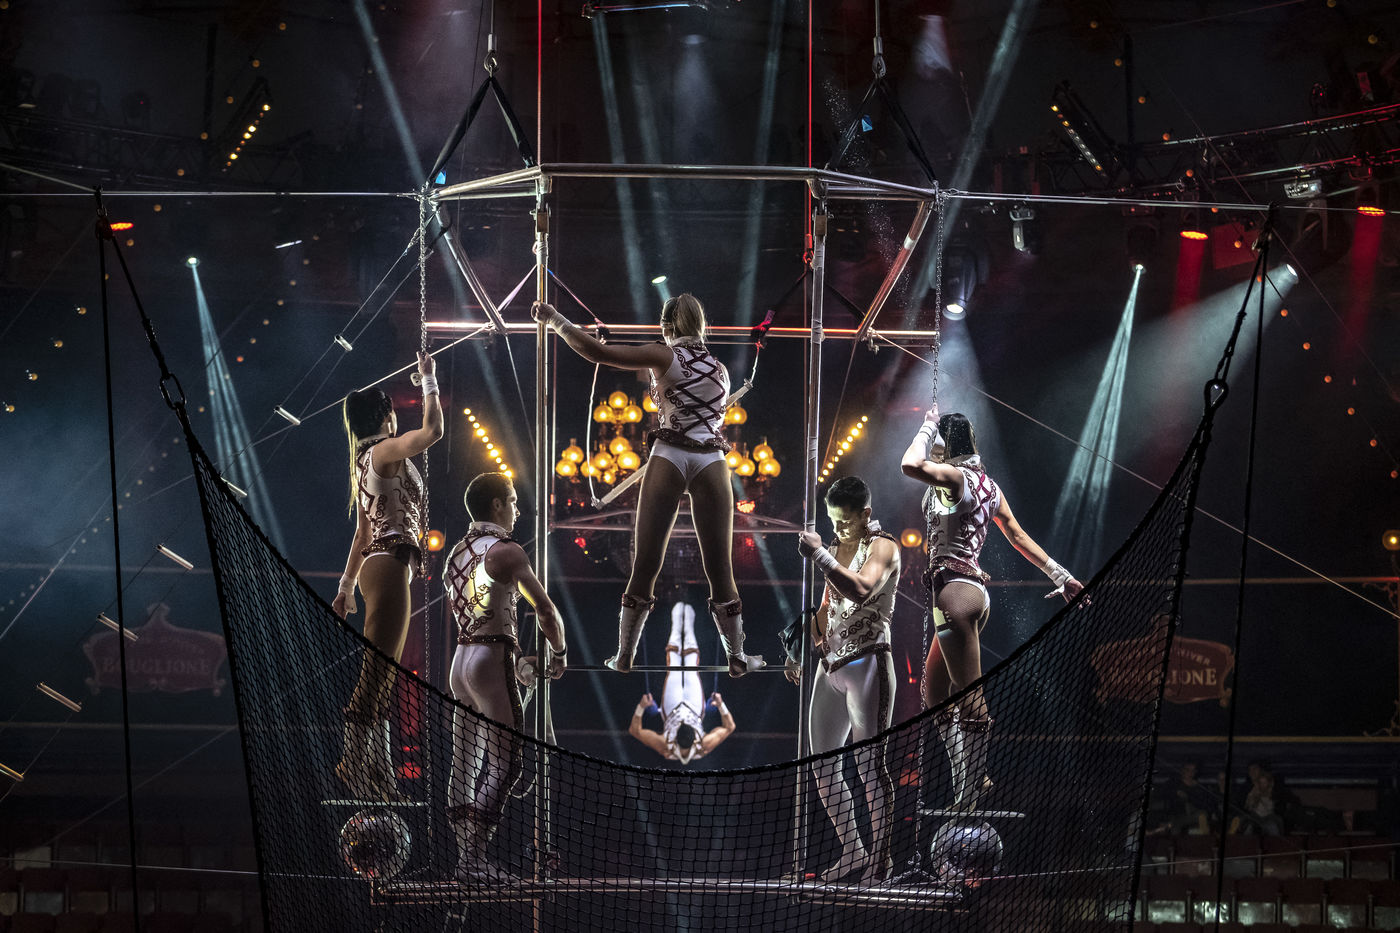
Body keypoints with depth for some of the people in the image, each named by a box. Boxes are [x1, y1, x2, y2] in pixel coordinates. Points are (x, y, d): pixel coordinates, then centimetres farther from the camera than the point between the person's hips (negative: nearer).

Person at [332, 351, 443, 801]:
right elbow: (432, 430, -22)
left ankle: (377, 776, 11)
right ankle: (353, 765, -13)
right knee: (374, 677, -12)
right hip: (390, 564, -10)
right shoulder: (384, 452, -8)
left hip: (378, 565, 10)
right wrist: (429, 381, -9)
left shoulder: (365, 460, 20)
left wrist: (346, 586, 23)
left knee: (382, 679, 9)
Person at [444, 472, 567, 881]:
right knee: (504, 766, -7)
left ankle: (465, 855, 9)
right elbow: (545, 609, -11)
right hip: (493, 659, -9)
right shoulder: (506, 550, -8)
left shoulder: (458, 551, 16)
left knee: (466, 764, 8)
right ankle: (474, 859, -13)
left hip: (461, 659, 9)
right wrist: (558, 653, 5)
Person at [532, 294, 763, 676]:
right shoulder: (721, 369, 16)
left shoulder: (665, 356, 2)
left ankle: (624, 657, 6)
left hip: (669, 457, -2)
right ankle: (736, 658, 8)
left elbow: (595, 351, -6)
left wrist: (554, 319, 4)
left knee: (646, 564, 2)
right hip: (712, 462, 3)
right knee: (720, 569, 6)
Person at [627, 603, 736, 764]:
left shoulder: (665, 747, -46)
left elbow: (634, 730, -33)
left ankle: (677, 627, 40)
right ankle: (688, 629, 42)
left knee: (673, 673, 13)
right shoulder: (704, 747, -44)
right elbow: (729, 727, -27)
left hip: (672, 711, 0)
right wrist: (721, 705, -34)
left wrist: (640, 707, -40)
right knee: (691, 674, 15)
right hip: (695, 711, 0)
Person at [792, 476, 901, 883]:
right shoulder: (836, 549, 17)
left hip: (867, 663, -8)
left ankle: (880, 856, -1)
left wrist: (819, 556, -25)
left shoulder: (882, 547, -6)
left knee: (869, 764, -7)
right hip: (830, 666, 8)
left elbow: (861, 591, -25)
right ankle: (852, 853, 15)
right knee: (823, 768, 7)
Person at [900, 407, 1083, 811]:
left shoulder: (957, 477, -9)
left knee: (969, 700, -10)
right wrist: (1059, 573, 23)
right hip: (973, 588, 10)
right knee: (935, 698, 12)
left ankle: (971, 796, -9)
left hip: (955, 589, -10)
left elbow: (910, 465, -26)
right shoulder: (986, 484, 18)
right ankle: (968, 786, 10)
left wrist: (928, 427, -10)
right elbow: (1018, 535, 20)